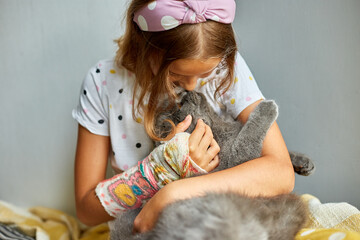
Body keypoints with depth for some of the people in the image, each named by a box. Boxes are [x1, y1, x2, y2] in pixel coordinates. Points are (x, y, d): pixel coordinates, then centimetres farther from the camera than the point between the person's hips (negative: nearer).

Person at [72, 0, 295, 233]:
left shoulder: (227, 68, -14)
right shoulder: (104, 82, -14)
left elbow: (282, 172, -25)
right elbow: (87, 210, -13)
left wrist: (176, 191, -35)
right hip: (138, 230, 1)